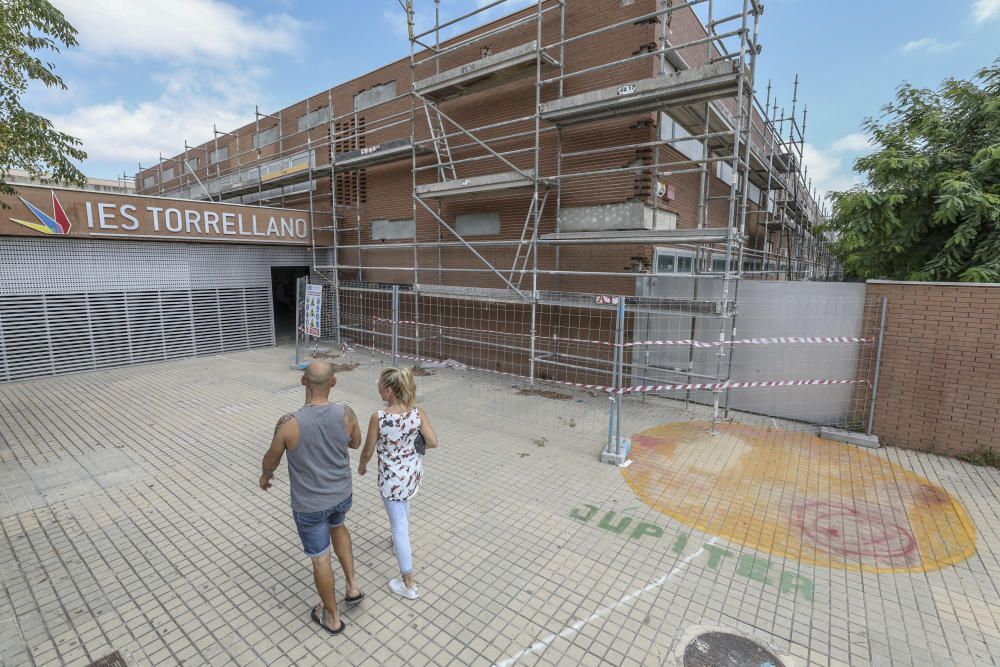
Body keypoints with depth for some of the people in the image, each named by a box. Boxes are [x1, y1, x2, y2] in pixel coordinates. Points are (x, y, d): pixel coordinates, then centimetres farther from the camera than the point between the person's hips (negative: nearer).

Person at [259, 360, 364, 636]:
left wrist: (265, 475, 16)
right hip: (342, 494, 3)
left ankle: (332, 617, 38)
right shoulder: (346, 414, -20)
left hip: (309, 504, -3)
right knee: (337, 526, 35)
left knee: (320, 558, 17)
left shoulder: (289, 423, -26)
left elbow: (271, 459, -7)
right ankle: (352, 585, 36)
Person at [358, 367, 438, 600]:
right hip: (413, 472, 5)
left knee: (399, 526, 8)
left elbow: (368, 451, -13)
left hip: (391, 477, -5)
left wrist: (362, 465, 9)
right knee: (403, 505, 35)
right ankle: (400, 540, 61)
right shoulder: (418, 413, -16)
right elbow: (433, 442, -12)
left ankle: (408, 585, 20)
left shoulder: (378, 417, -25)